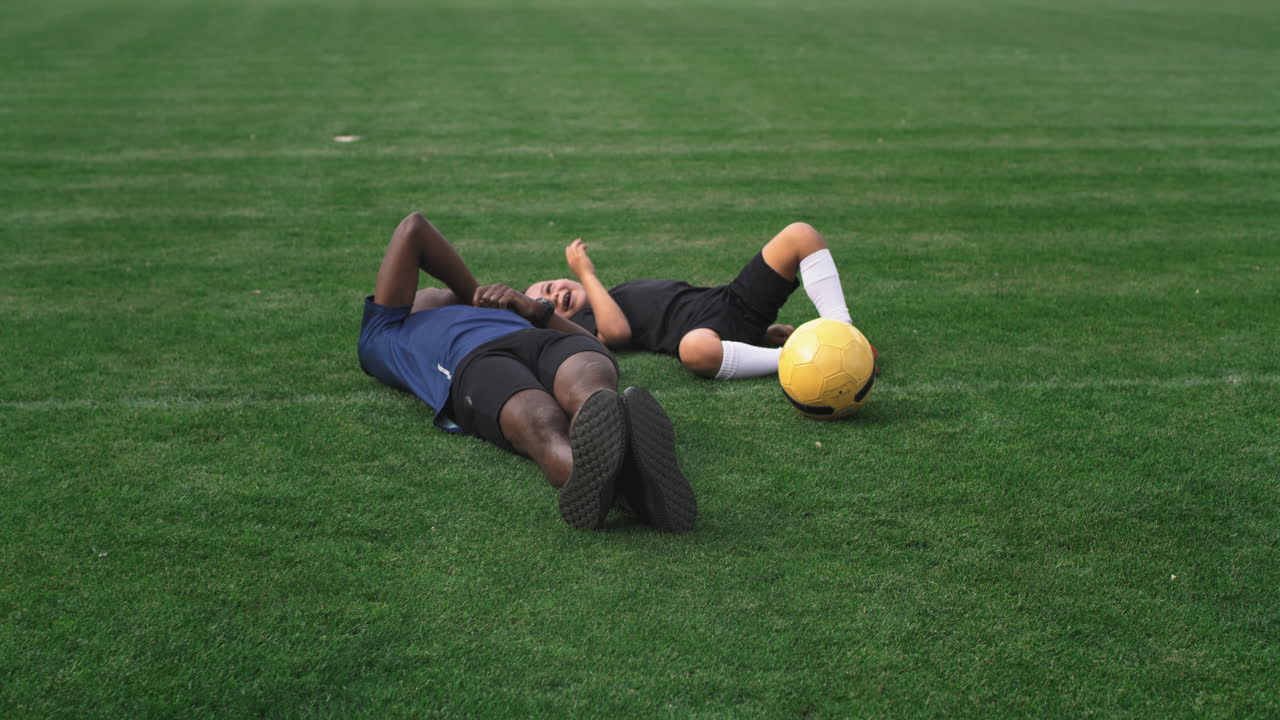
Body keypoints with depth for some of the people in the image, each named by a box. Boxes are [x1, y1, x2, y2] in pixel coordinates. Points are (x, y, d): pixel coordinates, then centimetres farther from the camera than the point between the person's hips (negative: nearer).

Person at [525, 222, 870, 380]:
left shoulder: (622, 291, 36)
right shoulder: (582, 322, 12)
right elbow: (618, 331, -12)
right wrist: (587, 274, -1)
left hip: (732, 298, 8)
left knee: (801, 235, -4)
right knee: (695, 348, -47)